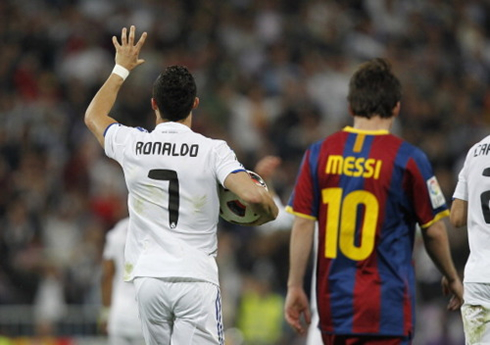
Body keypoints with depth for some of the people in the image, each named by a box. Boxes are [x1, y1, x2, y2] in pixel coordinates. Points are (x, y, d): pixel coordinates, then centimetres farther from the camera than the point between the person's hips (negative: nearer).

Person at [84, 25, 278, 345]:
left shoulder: (132, 144, 5)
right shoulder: (212, 150, -5)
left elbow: (94, 115, 27)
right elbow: (253, 195, -18)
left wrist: (122, 69, 37)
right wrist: (268, 214, 5)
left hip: (149, 276, 4)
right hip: (196, 278, -3)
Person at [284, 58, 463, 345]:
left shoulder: (318, 154, 2)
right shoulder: (408, 159, -8)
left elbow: (302, 224, 0)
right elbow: (434, 230, -1)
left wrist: (295, 287, 6)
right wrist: (452, 278, 15)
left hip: (333, 304, 4)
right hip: (387, 306, -4)